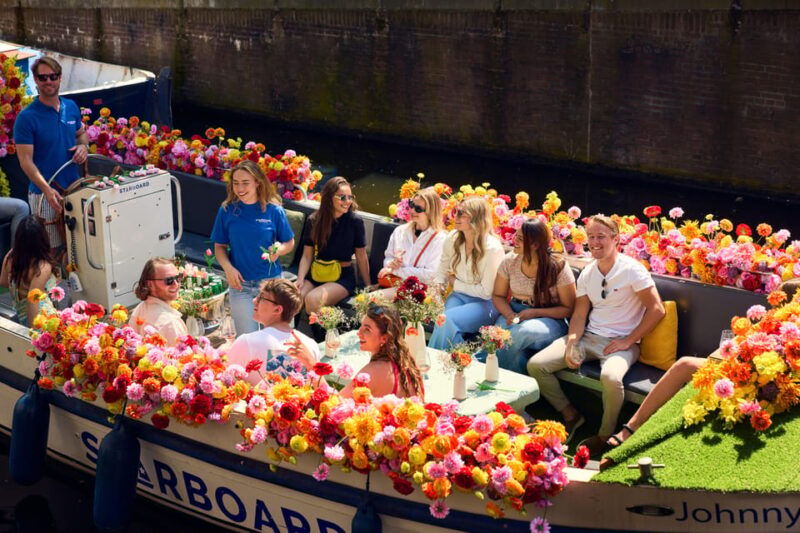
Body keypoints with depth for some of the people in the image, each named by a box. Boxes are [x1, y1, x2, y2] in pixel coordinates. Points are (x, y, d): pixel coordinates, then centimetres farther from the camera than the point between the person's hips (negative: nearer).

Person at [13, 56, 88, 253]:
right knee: (50, 250, 0)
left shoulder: (71, 107, 6)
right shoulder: (26, 117, -12)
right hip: (45, 193, -5)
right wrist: (47, 189, -28)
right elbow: (25, 160, -15)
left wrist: (83, 146, -3)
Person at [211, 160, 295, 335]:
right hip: (240, 284, 0)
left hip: (270, 281, 0)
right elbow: (219, 246, 5)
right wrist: (228, 268, -13)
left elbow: (289, 243, 5)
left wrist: (279, 250, -17)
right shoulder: (227, 210, -2)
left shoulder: (274, 210, -5)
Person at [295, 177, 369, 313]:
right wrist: (300, 279, -12)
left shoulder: (355, 221, -6)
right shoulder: (315, 221, 3)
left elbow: (361, 257, 0)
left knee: (313, 299, -31)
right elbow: (307, 256, 4)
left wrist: (368, 287, 4)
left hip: (343, 277, -3)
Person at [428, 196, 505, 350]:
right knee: (440, 318, -29)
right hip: (459, 296, 5)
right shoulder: (452, 239, 1)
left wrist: (456, 283, -7)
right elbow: (442, 272, 13)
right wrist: (437, 287, -8)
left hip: (485, 303, -5)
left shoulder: (492, 248, -17)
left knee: (448, 320, -30)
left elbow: (486, 292, -15)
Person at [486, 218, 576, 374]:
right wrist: (509, 314, -11)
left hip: (550, 319, -3)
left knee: (520, 333, -38)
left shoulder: (558, 267, -10)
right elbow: (498, 296, 12)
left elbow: (569, 308, -4)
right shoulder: (510, 261, 2)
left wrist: (535, 313, -17)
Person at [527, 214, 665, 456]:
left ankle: (605, 435, -14)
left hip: (621, 342, -6)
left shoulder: (632, 269, -10)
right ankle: (570, 415, 9)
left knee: (611, 377, -40)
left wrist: (628, 341, -14)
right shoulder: (587, 273, 10)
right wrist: (571, 344, -10)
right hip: (589, 336, 6)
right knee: (535, 365, -9)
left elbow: (656, 309, -12)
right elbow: (580, 314, 8)